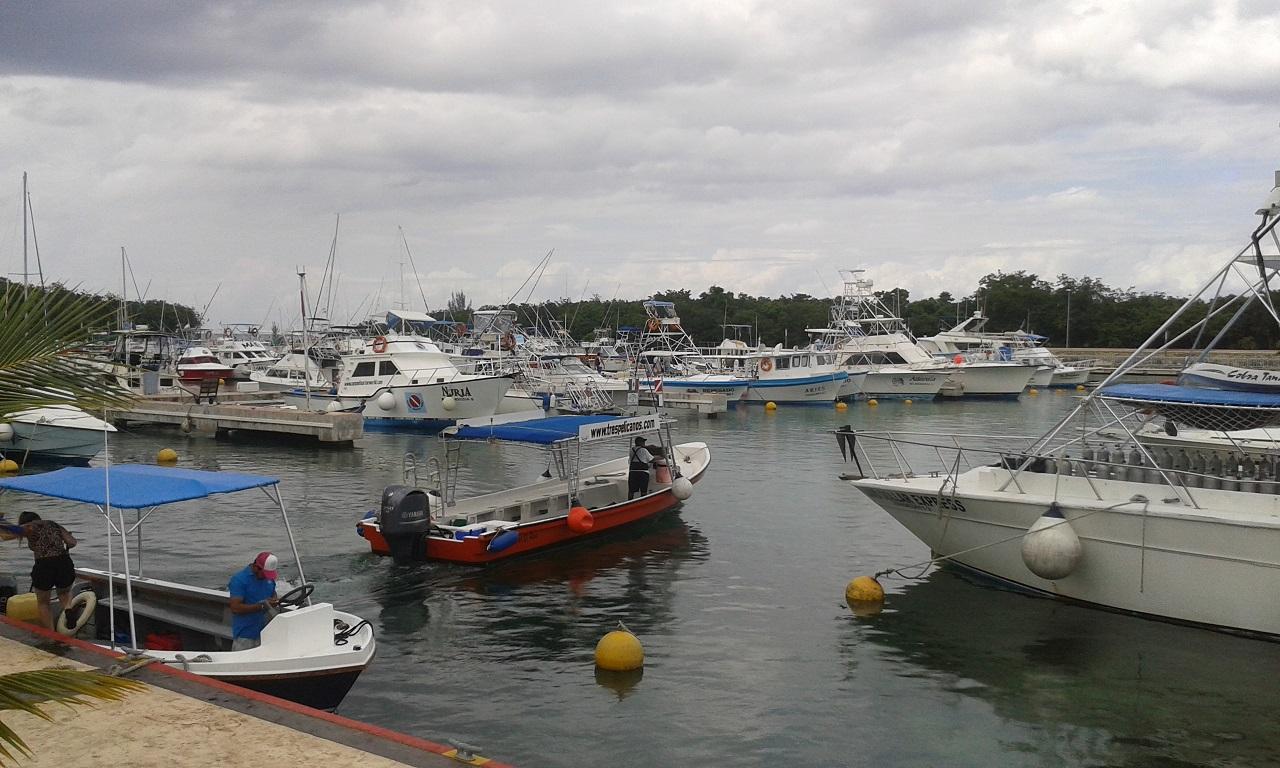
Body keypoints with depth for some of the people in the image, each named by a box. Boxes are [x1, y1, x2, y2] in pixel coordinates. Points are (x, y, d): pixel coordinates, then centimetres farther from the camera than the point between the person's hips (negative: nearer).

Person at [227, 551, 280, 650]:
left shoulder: (269, 578, 8)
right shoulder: (239, 579, -12)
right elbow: (235, 608, -18)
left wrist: (274, 601, -2)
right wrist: (261, 606, -21)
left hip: (265, 633, 6)